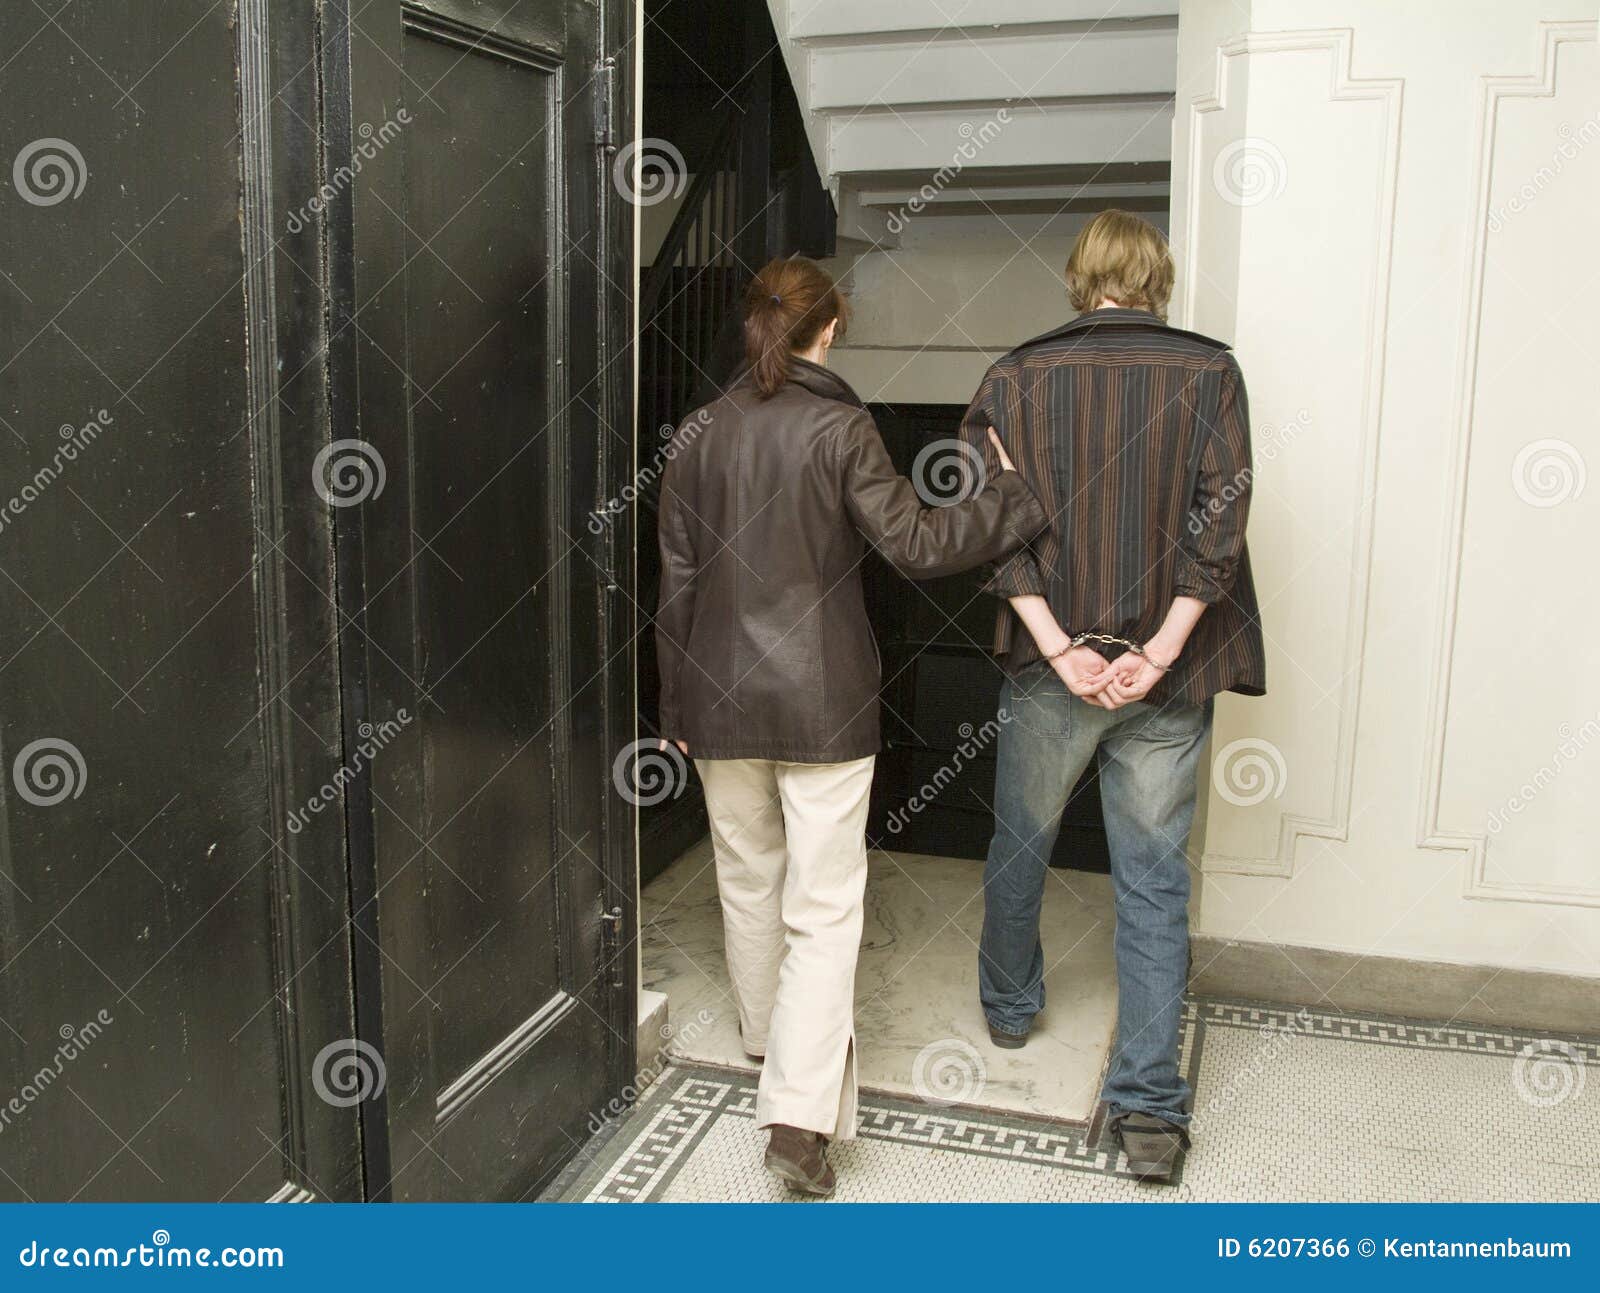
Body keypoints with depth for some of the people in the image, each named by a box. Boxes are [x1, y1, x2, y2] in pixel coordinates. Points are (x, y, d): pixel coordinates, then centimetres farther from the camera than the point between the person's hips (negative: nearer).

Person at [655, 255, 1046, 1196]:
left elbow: (678, 580, 5)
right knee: (824, 908, 0)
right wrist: (1023, 495, -3)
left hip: (724, 696, 4)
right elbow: (916, 543, -12)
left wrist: (677, 707, 13)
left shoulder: (699, 434, 2)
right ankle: (801, 1113, -7)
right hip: (823, 702, -4)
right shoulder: (840, 428, -10)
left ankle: (768, 1036, 41)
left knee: (748, 879, 21)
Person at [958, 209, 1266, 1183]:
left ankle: (1010, 1008, 42)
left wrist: (1059, 647, -12)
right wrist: (1161, 650, -13)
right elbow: (1221, 517, -12)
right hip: (1166, 678, 0)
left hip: (1050, 667, 1)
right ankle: (1149, 1104, 8)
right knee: (1155, 883, 7)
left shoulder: (1018, 377, -1)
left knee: (1021, 846, 21)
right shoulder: (1210, 372, -2)